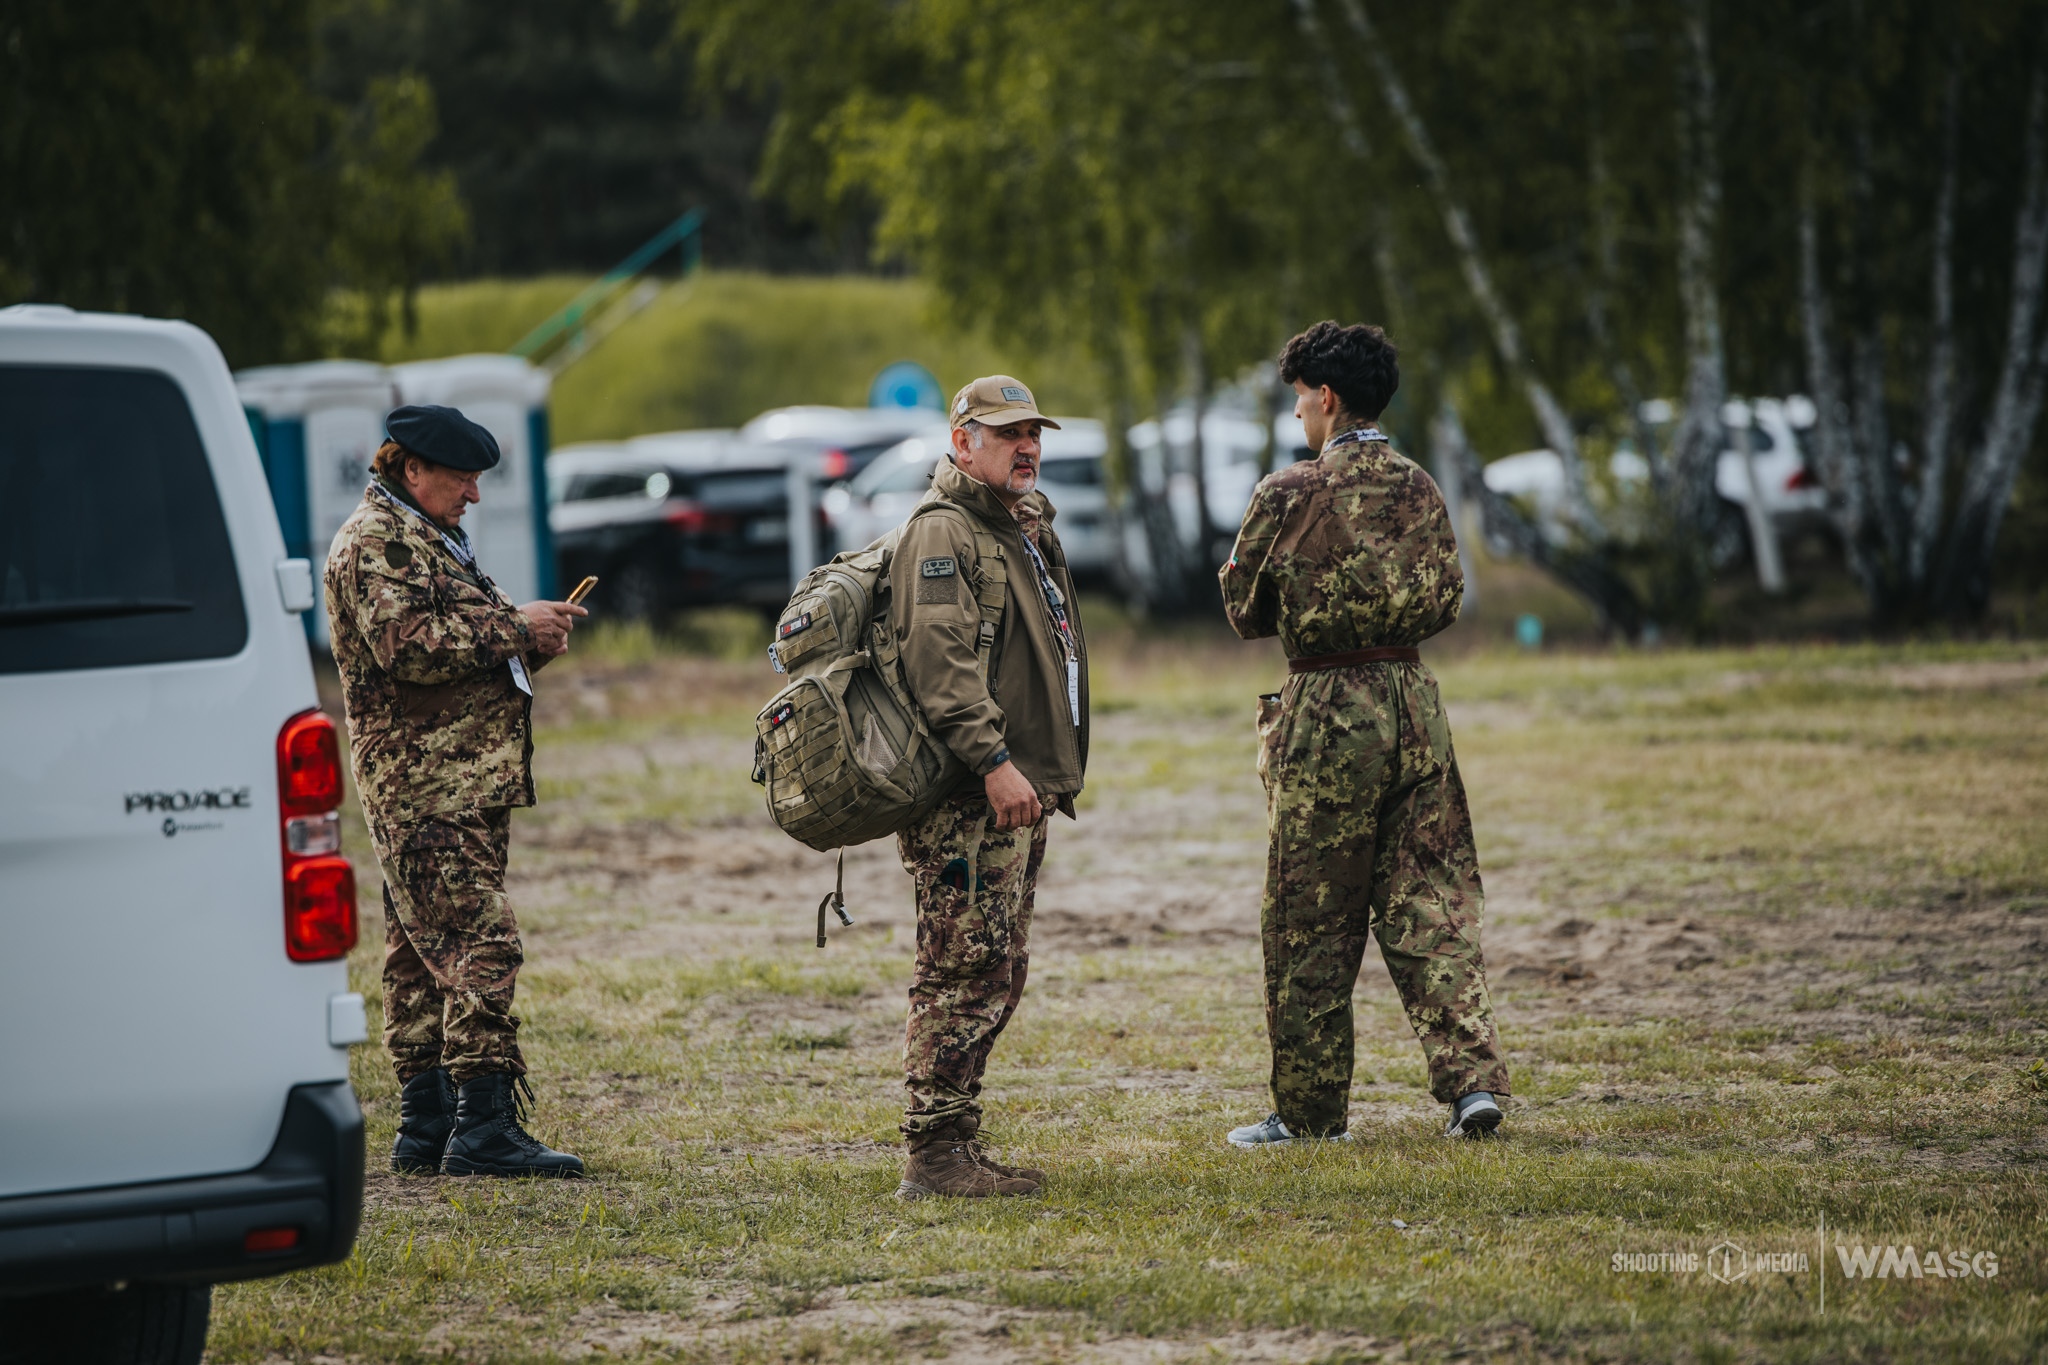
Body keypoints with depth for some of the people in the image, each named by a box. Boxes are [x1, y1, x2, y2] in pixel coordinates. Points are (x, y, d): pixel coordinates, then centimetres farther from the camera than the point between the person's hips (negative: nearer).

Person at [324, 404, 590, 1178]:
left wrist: (530, 645, 9)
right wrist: (513, 630, -15)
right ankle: (485, 1129, -17)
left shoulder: (426, 540, 24)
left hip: (468, 783, 11)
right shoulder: (372, 542, -9)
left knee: (425, 954, 10)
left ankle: (426, 1127, 12)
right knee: (480, 944, -15)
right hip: (426, 786, -11)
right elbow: (406, 646, -22)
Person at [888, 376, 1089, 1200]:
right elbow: (939, 661, -21)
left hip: (1020, 794, 10)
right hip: (968, 799, -10)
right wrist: (993, 761, -26)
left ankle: (958, 1147, 17)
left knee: (998, 974, 12)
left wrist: (1049, 774, 23)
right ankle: (933, 1156, -9)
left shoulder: (1026, 530, 21)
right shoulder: (942, 535, -11)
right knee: (966, 971, -11)